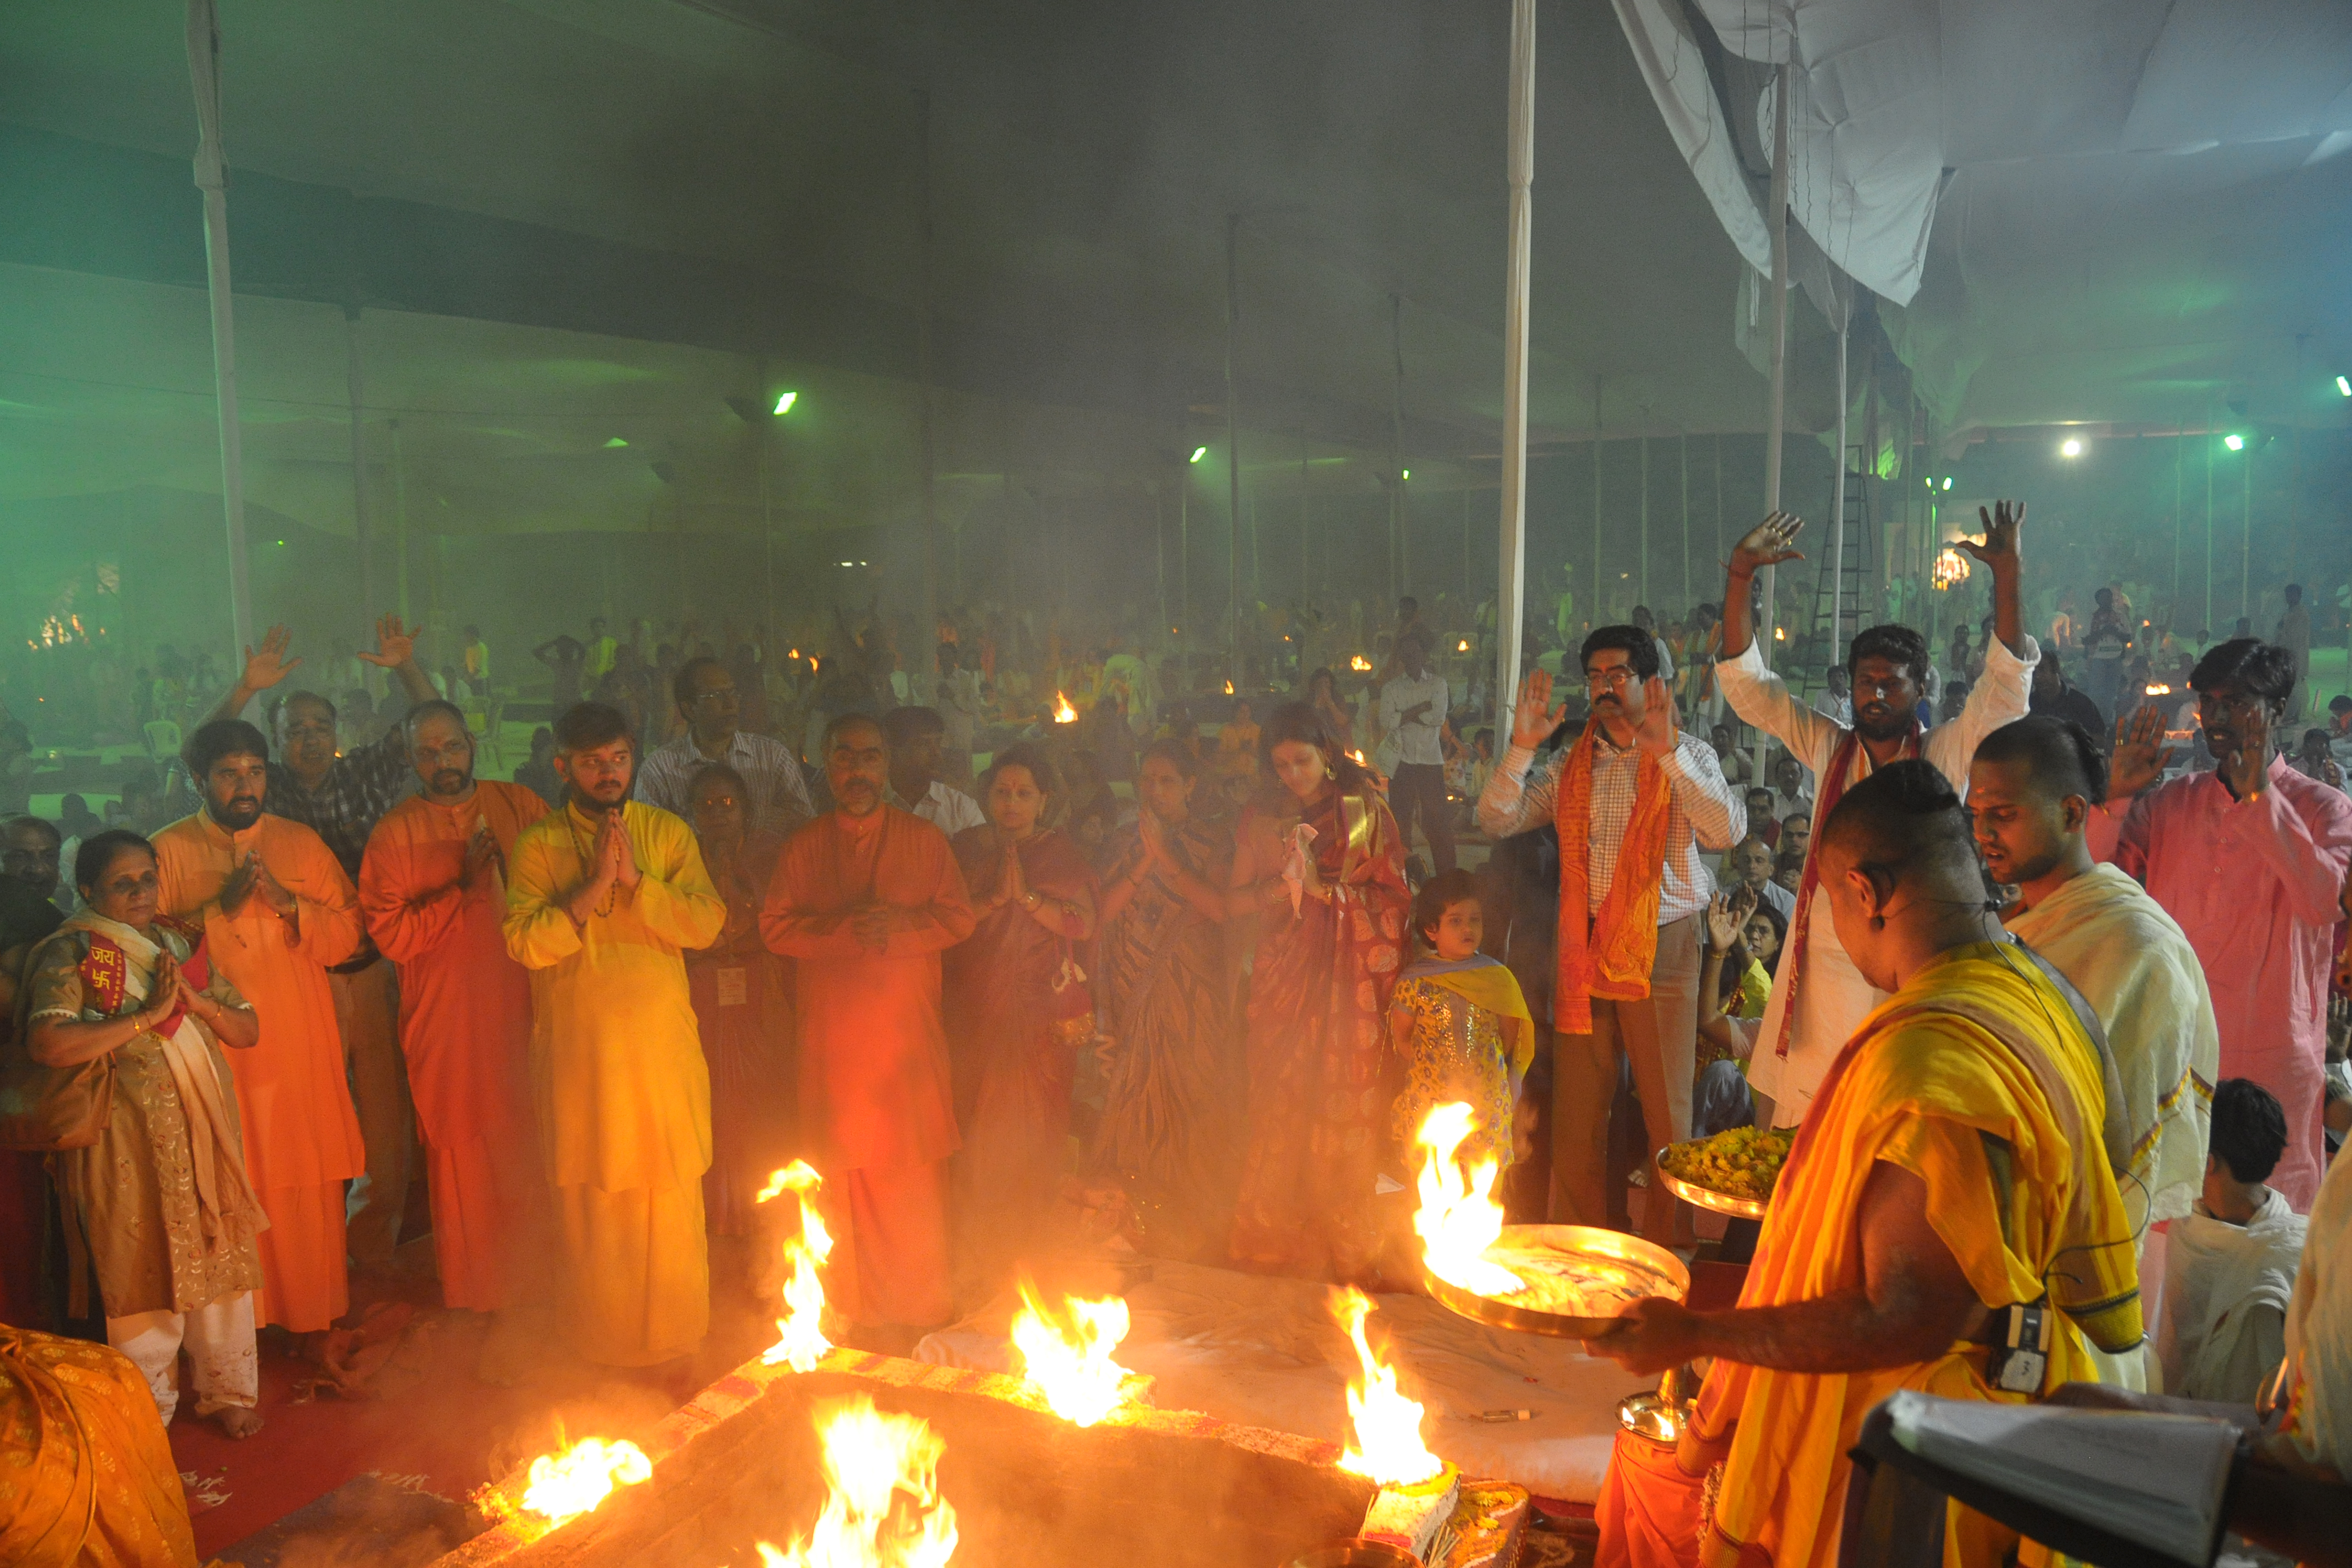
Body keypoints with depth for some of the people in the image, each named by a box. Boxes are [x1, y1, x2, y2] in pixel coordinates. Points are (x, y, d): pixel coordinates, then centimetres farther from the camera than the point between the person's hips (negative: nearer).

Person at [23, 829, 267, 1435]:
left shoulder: (182, 945, 10)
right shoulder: (72, 953, -6)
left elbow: (248, 1030, 9)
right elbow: (47, 1043, -23)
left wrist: (193, 999, -8)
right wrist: (148, 1015, -21)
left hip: (204, 1133, 5)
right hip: (130, 1145, -5)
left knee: (219, 1260, 10)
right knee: (142, 1271, 4)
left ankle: (227, 1389, 26)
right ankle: (148, 1408, 22)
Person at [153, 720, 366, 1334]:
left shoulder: (301, 842, 9)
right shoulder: (168, 850, 1)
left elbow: (351, 931, 5)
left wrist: (289, 903, -11)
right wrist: (221, 907, -16)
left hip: (302, 1048, 2)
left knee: (311, 1182, 6)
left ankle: (315, 1315, 20)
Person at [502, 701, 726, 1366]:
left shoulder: (669, 834, 5)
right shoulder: (537, 845, 1)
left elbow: (707, 923, -6)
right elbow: (525, 943, -11)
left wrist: (636, 879, -17)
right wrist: (593, 886, -18)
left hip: (662, 1044, 1)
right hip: (579, 1051, -1)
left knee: (672, 1194, 7)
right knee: (592, 1199, 6)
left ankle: (675, 1332, 23)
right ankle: (598, 1341, 22)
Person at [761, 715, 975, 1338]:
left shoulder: (924, 838, 8)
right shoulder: (804, 846, 10)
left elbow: (958, 917, 2)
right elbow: (776, 927, 2)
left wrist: (899, 926, -15)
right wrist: (845, 930, -14)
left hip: (908, 1033, -1)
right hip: (832, 1035, 1)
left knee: (915, 1167, -2)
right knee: (842, 1168, 2)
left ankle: (921, 1307, 10)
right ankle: (849, 1305, 16)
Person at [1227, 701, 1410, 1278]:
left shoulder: (1365, 809, 2)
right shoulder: (1259, 815, 8)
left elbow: (1395, 894, 0)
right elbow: (1238, 898, 9)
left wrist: (1326, 887, -11)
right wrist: (1283, 884, -10)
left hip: (1350, 976, -1)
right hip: (1283, 976, 2)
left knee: (1346, 1109, -3)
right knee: (1279, 1106, -3)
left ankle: (1343, 1243, 11)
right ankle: (1274, 1238, 10)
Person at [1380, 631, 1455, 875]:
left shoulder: (1437, 683, 7)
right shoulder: (1391, 688, 8)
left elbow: (1439, 718, -7)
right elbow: (1387, 722, -8)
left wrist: (1405, 715, -6)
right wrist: (1422, 709, -9)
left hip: (1431, 761, -1)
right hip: (1402, 762, 1)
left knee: (1438, 821, 0)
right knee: (1401, 820, 4)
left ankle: (1448, 878, 4)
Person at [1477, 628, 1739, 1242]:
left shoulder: (1688, 756, 2)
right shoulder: (1571, 766, 12)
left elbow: (1725, 830, -16)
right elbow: (1497, 820, 3)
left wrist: (1666, 751, -25)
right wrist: (1522, 747, -10)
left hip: (1662, 948, -3)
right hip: (1584, 949, 3)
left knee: (1666, 1115, 1)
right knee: (1576, 1115, 7)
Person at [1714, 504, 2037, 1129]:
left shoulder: (1945, 756, 4)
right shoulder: (1827, 748, 9)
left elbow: (2005, 688, -8)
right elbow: (1748, 685, 5)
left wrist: (2007, 578, -18)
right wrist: (1741, 574, -3)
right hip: (1824, 967, 2)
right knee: (1800, 1133, 3)